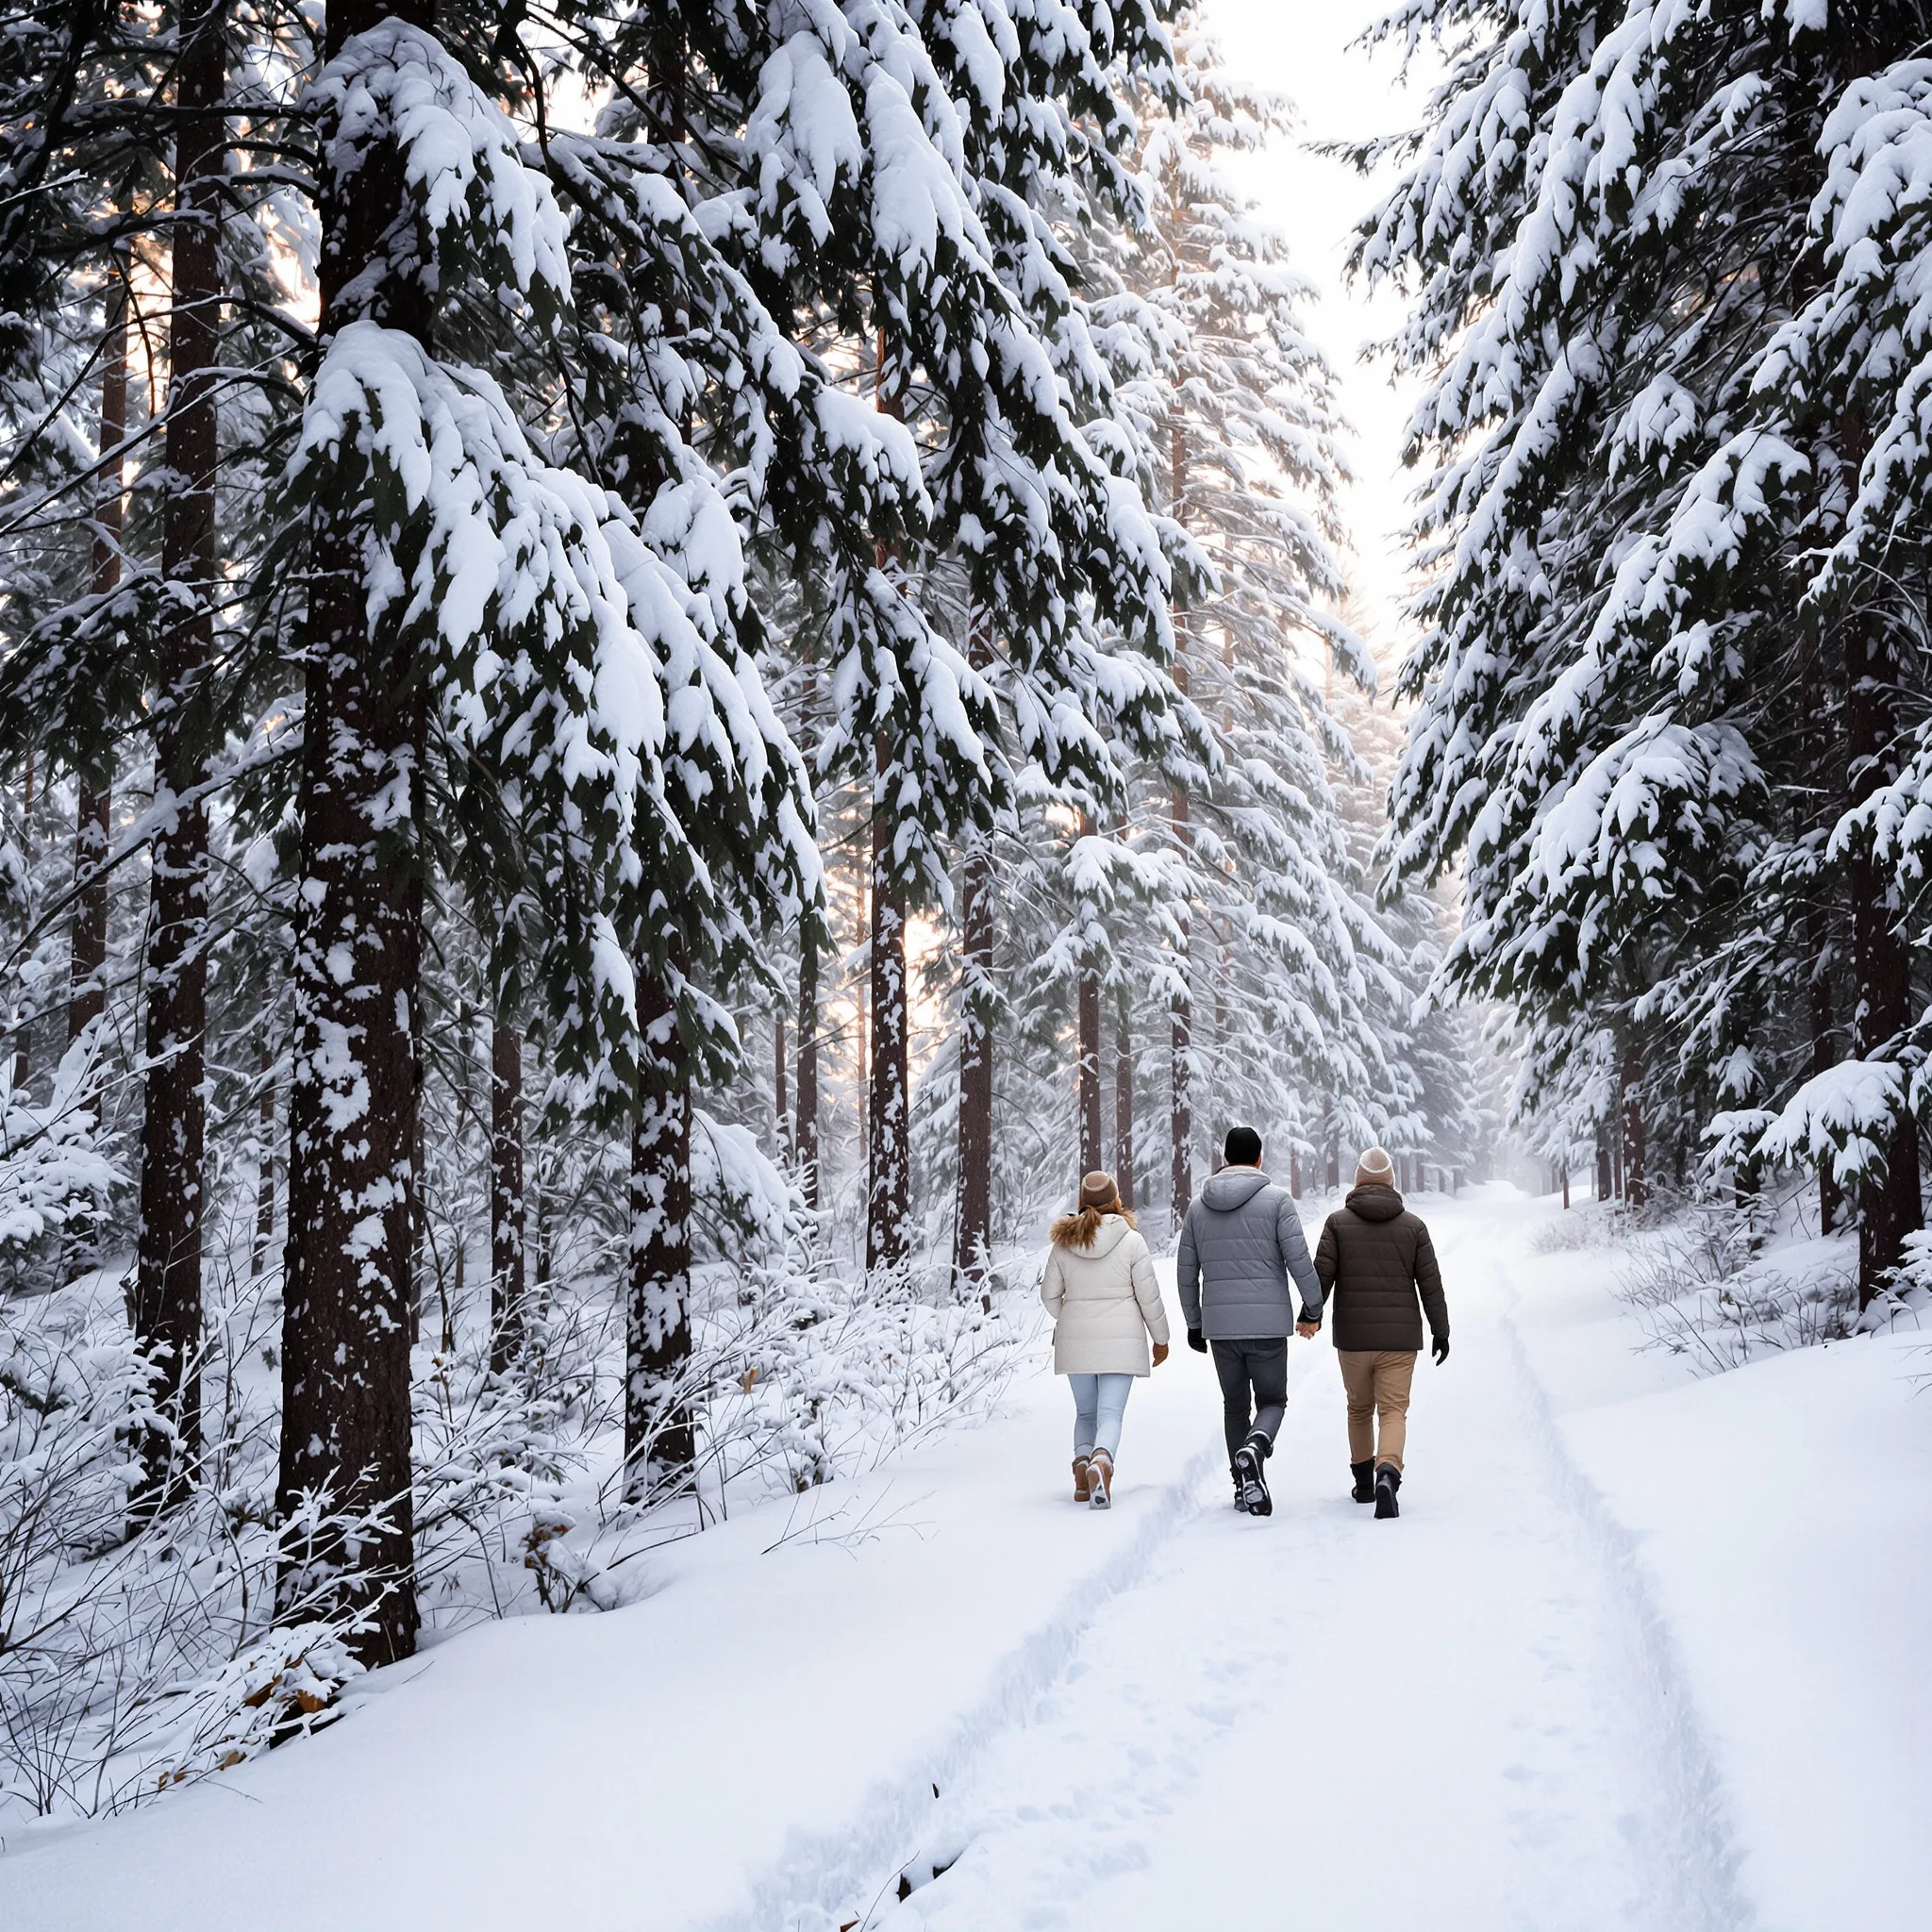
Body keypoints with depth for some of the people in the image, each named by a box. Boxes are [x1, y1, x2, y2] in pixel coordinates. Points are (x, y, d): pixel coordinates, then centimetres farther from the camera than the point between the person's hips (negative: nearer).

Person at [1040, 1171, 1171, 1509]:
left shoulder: (1064, 1242, 1)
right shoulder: (1131, 1241, -7)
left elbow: (1050, 1293, 8)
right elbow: (1149, 1296, -5)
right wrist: (1161, 1338, 8)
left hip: (1075, 1340, 3)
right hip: (1120, 1339, -2)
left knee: (1086, 1412, 17)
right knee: (1110, 1414, -5)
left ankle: (1082, 1463, -6)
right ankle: (1101, 1462, -32)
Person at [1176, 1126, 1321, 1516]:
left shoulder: (1199, 1206, 8)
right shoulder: (1277, 1199, -5)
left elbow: (1186, 1272, 10)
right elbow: (1298, 1259, -10)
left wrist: (1193, 1322, 20)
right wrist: (1313, 1304, 4)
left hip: (1219, 1325, 3)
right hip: (1268, 1323, -3)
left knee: (1235, 1405, 16)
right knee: (1271, 1401, 9)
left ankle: (1245, 1486, 12)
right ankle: (1255, 1448, -21)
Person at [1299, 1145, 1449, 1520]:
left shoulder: (1338, 1222, -1)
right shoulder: (1413, 1225, 2)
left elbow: (1322, 1273, -5)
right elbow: (1431, 1284, 2)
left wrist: (1311, 1314, 10)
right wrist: (1441, 1331, 10)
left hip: (1352, 1336, 1)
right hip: (1400, 1337, 0)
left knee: (1359, 1409, 18)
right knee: (1393, 1411, -2)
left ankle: (1363, 1481, 26)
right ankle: (1387, 1472, -27)